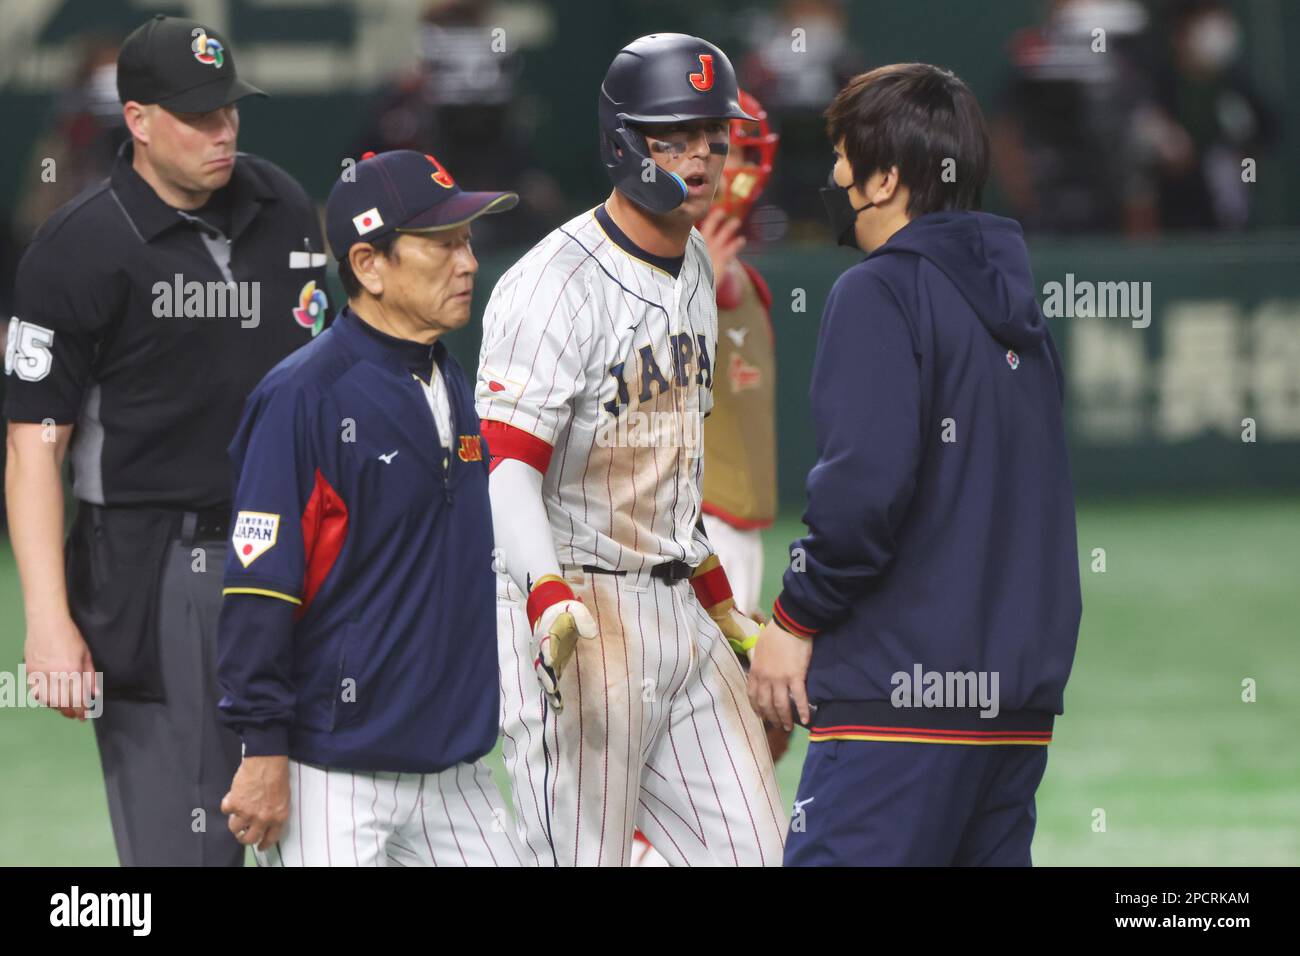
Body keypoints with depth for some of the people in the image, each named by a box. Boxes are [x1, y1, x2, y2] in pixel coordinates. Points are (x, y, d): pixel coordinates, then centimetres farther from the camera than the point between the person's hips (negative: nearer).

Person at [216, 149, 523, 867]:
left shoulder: (453, 388, 13)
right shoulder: (302, 397, -13)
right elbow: (257, 588, -16)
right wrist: (264, 753, -18)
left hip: (451, 771, 8)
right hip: (332, 778, -8)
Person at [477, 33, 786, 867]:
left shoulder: (696, 268, 14)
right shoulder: (558, 283, -14)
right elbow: (505, 465, -21)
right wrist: (550, 603, -36)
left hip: (679, 610, 9)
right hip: (574, 606, -9)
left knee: (755, 849, 4)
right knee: (584, 856, -10)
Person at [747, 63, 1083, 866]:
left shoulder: (881, 294, -7)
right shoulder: (1017, 310, 18)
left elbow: (865, 482, -18)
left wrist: (797, 618, -7)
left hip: (899, 704, -9)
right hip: (1021, 700, 9)